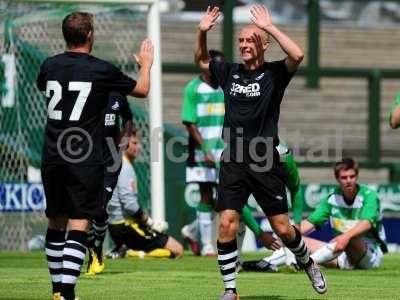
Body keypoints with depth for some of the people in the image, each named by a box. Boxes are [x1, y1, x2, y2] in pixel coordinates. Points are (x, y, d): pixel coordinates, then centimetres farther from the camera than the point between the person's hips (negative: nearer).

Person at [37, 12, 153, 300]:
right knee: (79, 225, -6)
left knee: (56, 223, 15)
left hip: (52, 157, 4)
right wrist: (146, 65, 29)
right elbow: (142, 90, 9)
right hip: (85, 161, -4)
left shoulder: (50, 65, 4)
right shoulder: (102, 70, -7)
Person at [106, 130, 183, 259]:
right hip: (126, 226, -10)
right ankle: (131, 253, -16)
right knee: (177, 249, -11)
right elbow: (129, 204, -23)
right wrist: (150, 222, -13)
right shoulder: (125, 167, -14)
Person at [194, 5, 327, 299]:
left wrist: (269, 26, -21)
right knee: (226, 225, -6)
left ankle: (308, 263, 31)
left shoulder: (274, 73, -3)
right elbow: (201, 60, 27)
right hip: (233, 161, 3)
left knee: (282, 228, 2)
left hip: (265, 161, -3)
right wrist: (202, 32, 10)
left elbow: (297, 55, -24)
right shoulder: (230, 72, 10)